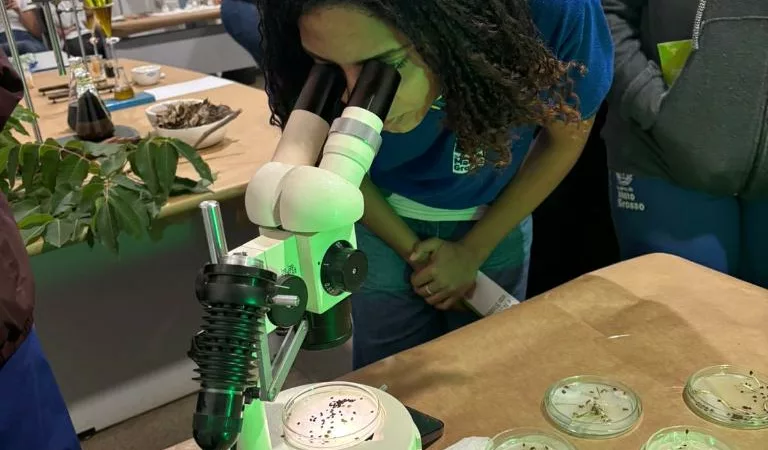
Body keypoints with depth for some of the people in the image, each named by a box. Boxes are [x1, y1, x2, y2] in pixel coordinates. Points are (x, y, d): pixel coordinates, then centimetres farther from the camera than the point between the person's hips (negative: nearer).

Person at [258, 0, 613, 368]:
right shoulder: (341, 43, -32)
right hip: (379, 217, 0)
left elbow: (567, 137, -14)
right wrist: (412, 253, -11)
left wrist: (472, 252, -11)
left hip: (494, 219, 1)